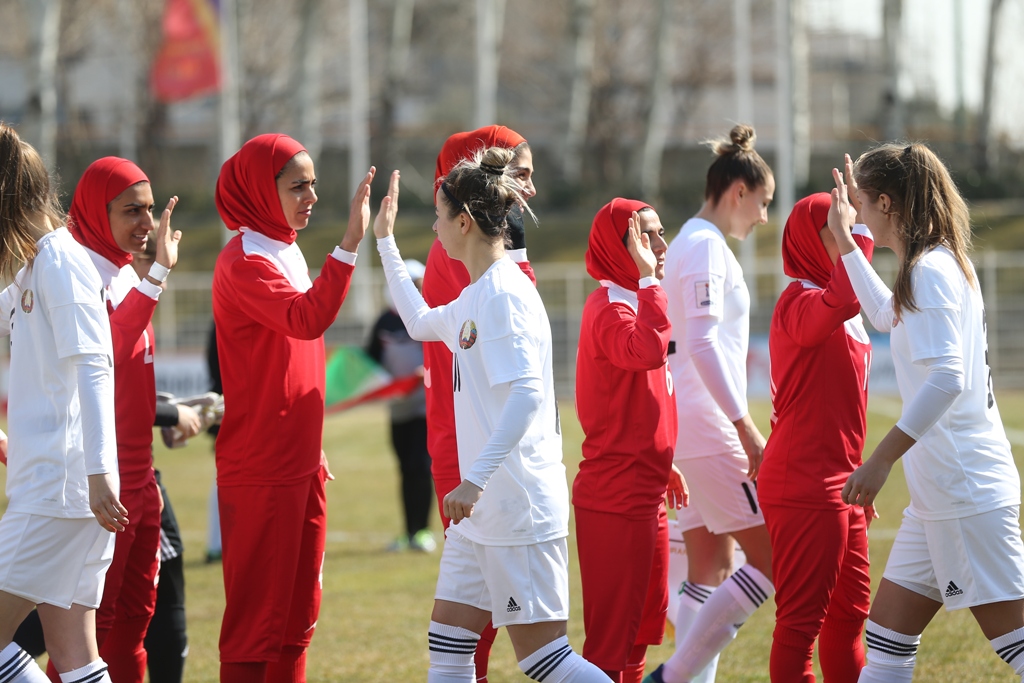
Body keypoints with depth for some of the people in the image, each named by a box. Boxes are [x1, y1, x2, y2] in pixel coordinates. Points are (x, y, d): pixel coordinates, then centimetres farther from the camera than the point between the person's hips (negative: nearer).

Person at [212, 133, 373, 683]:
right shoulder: (243, 262, -14)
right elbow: (306, 319, -31)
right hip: (259, 468, -9)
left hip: (300, 463, 9)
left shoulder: (288, 254, 15)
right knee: (258, 608, -6)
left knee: (298, 611, 12)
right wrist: (350, 243, -37)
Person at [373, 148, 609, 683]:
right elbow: (420, 322, 36)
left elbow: (525, 396, -27)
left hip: (520, 508, -10)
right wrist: (384, 242, 36)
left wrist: (475, 479, -31)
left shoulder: (503, 295, -16)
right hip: (485, 507, 10)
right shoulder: (475, 297, 14)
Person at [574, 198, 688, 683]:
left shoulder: (629, 305, 16)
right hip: (616, 495, -10)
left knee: (647, 617, 17)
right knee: (613, 625, -7)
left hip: (643, 493, 10)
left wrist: (662, 463, 24)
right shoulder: (609, 311, -16)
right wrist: (648, 279, -31)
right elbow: (649, 351, -38)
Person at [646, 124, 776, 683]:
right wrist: (747, 429, -24)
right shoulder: (706, 246, -13)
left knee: (711, 569, 10)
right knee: (771, 559, -8)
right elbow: (702, 343, -23)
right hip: (711, 432, -10)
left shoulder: (689, 243, 18)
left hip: (691, 431, 10)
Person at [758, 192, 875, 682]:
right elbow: (840, 301, -39)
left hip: (839, 486, 10)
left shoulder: (846, 316, 18)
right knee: (803, 619, -8)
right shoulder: (801, 302, -13)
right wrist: (860, 232, -32)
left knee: (849, 614, 16)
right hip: (805, 488, -10)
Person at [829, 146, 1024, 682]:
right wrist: (845, 240, 42)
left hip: (965, 492, -10)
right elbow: (888, 316, 39)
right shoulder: (949, 264, 16)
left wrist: (881, 459, -25)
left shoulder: (929, 271, -14)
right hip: (941, 493, 10)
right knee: (887, 639, 11)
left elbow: (946, 379, -26)